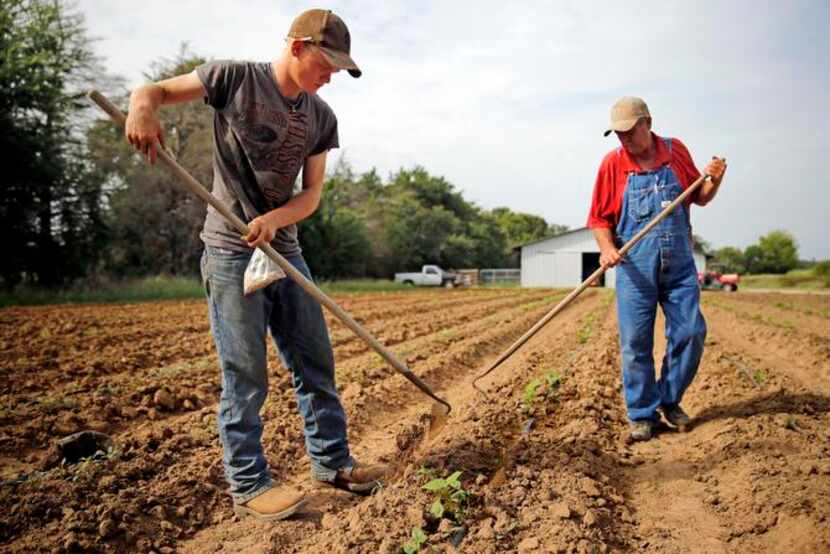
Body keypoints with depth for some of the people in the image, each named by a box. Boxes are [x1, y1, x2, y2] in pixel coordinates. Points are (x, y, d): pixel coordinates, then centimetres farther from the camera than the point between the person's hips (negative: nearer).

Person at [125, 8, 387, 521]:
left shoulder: (321, 117, 7)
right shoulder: (235, 79, -5)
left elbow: (312, 194, 3)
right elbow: (156, 91, 0)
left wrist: (274, 220, -17)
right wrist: (143, 105, -25)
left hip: (285, 251, 6)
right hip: (231, 252, -5)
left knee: (316, 360, 8)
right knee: (245, 374, -4)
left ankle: (332, 461, 22)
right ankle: (248, 485, 9)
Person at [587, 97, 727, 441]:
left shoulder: (676, 151, 5)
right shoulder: (612, 164, -1)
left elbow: (699, 198, 16)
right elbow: (600, 219, 1)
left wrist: (714, 181, -4)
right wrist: (607, 248, -17)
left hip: (679, 265, 2)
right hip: (635, 267, -2)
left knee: (691, 333, 1)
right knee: (635, 343, -1)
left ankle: (669, 400, 23)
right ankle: (642, 414, 14)